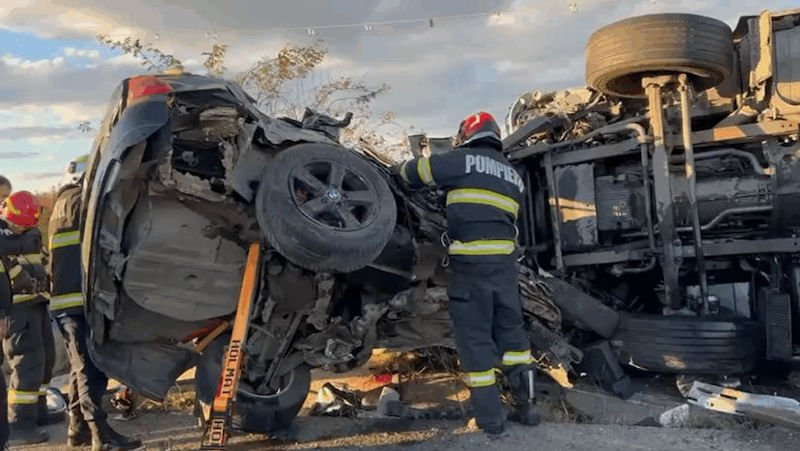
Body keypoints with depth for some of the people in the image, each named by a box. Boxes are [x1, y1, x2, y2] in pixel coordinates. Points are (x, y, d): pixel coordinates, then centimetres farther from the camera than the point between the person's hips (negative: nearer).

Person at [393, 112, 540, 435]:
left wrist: (401, 170, 27)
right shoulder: (512, 176, 21)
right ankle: (526, 405, 20)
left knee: (474, 335, 2)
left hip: (471, 260, -6)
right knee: (510, 329, 16)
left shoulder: (463, 160, 1)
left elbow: (418, 171, 4)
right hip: (505, 259, 6)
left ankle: (490, 416, 7)